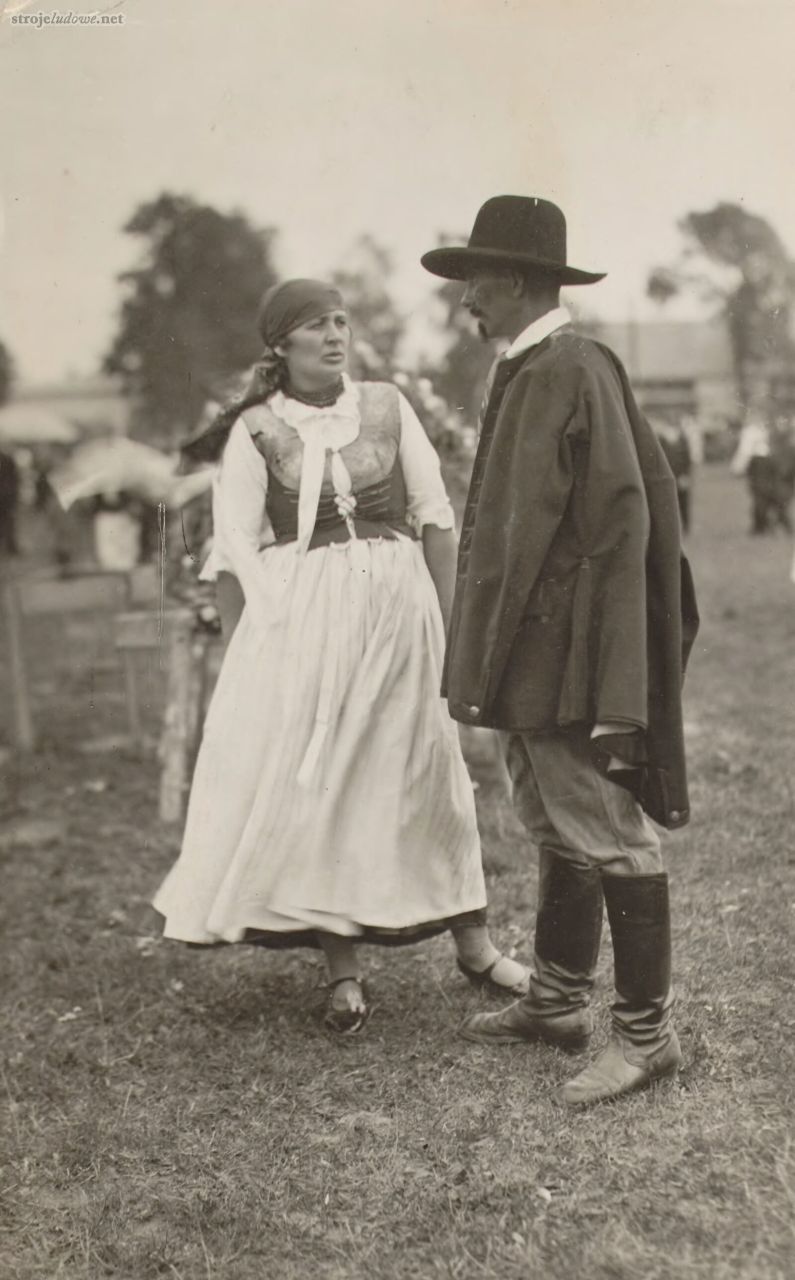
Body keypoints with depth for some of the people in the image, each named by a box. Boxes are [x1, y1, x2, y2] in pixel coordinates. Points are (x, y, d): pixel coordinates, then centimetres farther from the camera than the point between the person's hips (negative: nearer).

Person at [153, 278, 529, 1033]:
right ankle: (342, 970, 13)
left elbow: (435, 517, 5)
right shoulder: (256, 431, -1)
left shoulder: (387, 407, 3)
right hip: (302, 620, -1)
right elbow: (236, 539, -4)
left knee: (422, 770, 9)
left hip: (397, 606, 1)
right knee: (313, 780, 1)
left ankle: (473, 944, 23)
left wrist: (442, 617, 2)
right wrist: (281, 614, -14)